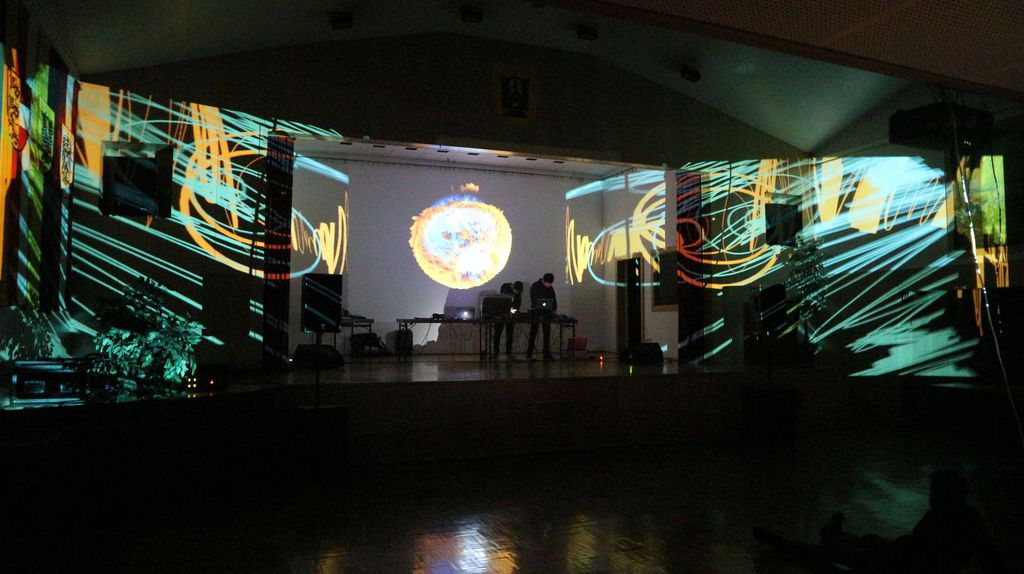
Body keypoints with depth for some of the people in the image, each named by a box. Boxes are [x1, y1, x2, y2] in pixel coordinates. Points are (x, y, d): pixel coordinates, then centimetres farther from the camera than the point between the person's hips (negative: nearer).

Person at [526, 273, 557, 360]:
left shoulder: (550, 288, 8)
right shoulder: (535, 286, -8)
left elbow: (553, 299, 15)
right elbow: (533, 301, -13)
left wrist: (554, 310, -2)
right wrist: (539, 315, -18)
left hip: (546, 313, 5)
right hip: (536, 313, -5)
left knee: (547, 334, 4)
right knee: (533, 334, -3)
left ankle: (547, 354, 7)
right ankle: (529, 354, 0)